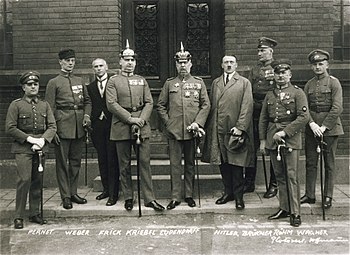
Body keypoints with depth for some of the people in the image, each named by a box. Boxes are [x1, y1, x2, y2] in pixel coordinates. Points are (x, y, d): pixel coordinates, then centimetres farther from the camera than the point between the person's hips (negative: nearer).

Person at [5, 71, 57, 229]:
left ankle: (34, 213, 17)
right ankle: (19, 216, -2)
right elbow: (10, 128, -5)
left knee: (38, 181, 6)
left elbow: (52, 126, 7)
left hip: (40, 148, 4)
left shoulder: (44, 105, 11)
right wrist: (29, 138, -12)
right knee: (24, 180, -11)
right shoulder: (16, 105, 1)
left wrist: (42, 139, -10)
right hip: (23, 149, -4)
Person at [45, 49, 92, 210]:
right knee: (62, 162, -1)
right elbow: (50, 108, -3)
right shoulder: (54, 83, 1)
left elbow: (87, 101, 20)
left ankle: (73, 192, 20)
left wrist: (87, 115, 0)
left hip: (79, 127, 5)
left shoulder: (80, 81, 15)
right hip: (63, 126, -5)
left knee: (76, 161, 10)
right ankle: (65, 196, 6)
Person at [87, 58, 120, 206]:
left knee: (112, 161, -4)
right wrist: (89, 123, 3)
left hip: (112, 125, -4)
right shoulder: (90, 87, 13)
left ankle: (113, 194, 0)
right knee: (102, 160, 10)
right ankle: (106, 189, 22)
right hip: (98, 126, 4)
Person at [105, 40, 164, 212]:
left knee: (145, 162, 0)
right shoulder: (113, 81, 4)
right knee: (124, 164, 5)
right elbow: (111, 104, -6)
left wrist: (141, 120, -10)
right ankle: (128, 198, 17)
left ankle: (149, 198, 4)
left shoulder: (142, 80, 14)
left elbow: (149, 103, 7)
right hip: (121, 127, -2)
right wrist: (130, 119, -14)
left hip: (142, 126, 2)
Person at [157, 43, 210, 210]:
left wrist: (197, 122, -7)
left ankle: (189, 195, 18)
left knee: (190, 164, 8)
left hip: (191, 131, 0)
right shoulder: (169, 83, 9)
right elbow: (160, 106, 9)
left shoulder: (199, 83, 8)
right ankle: (175, 197, 7)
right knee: (175, 164, 1)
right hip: (173, 131, 0)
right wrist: (167, 123, -2)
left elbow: (206, 105, 5)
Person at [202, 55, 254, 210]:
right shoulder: (215, 83, 16)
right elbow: (211, 106, 13)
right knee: (223, 163, 9)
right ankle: (228, 192, 21)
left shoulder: (244, 83, 3)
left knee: (236, 164, -1)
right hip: (218, 130, 4)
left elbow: (247, 107, -5)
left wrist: (240, 127, -14)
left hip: (235, 129, -4)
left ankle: (238, 195, 9)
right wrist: (209, 127, 5)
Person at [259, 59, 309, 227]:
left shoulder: (297, 93, 0)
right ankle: (284, 208, 18)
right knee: (280, 176, 9)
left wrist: (284, 132, -15)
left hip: (290, 139, -5)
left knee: (291, 176, -5)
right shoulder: (269, 95, 14)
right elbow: (263, 119, 16)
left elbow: (304, 117, -10)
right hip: (272, 141, 5)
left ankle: (295, 213, 0)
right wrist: (262, 140, 9)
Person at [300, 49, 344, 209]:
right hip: (311, 129, 4)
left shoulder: (334, 82, -3)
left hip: (329, 128, -4)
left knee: (329, 164, 3)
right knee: (310, 163, 7)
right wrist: (312, 124, -12)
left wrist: (324, 127, -15)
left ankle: (328, 196, 12)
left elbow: (337, 108, -10)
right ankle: (309, 195, 15)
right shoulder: (309, 85, 10)